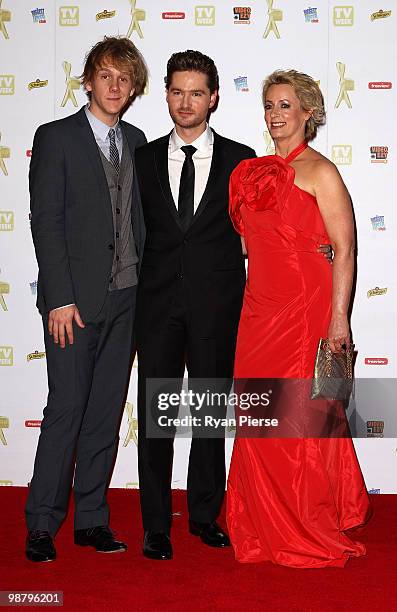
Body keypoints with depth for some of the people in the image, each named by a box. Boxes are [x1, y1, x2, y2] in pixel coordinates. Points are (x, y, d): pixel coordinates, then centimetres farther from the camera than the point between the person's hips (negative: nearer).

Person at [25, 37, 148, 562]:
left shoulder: (136, 141, 14)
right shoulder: (56, 138, -2)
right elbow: (45, 221, -8)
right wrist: (60, 298, -14)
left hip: (126, 297, 5)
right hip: (76, 298, -5)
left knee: (107, 410, 8)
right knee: (67, 407, -3)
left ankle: (91, 518, 19)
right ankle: (42, 525, 10)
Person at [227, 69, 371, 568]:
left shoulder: (319, 172, -4)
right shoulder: (254, 171, 15)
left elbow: (344, 250, -10)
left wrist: (339, 319, -17)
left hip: (305, 309, -6)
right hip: (259, 307, 6)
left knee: (299, 418, -2)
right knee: (259, 419, 8)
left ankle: (311, 537, 13)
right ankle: (265, 531, 23)